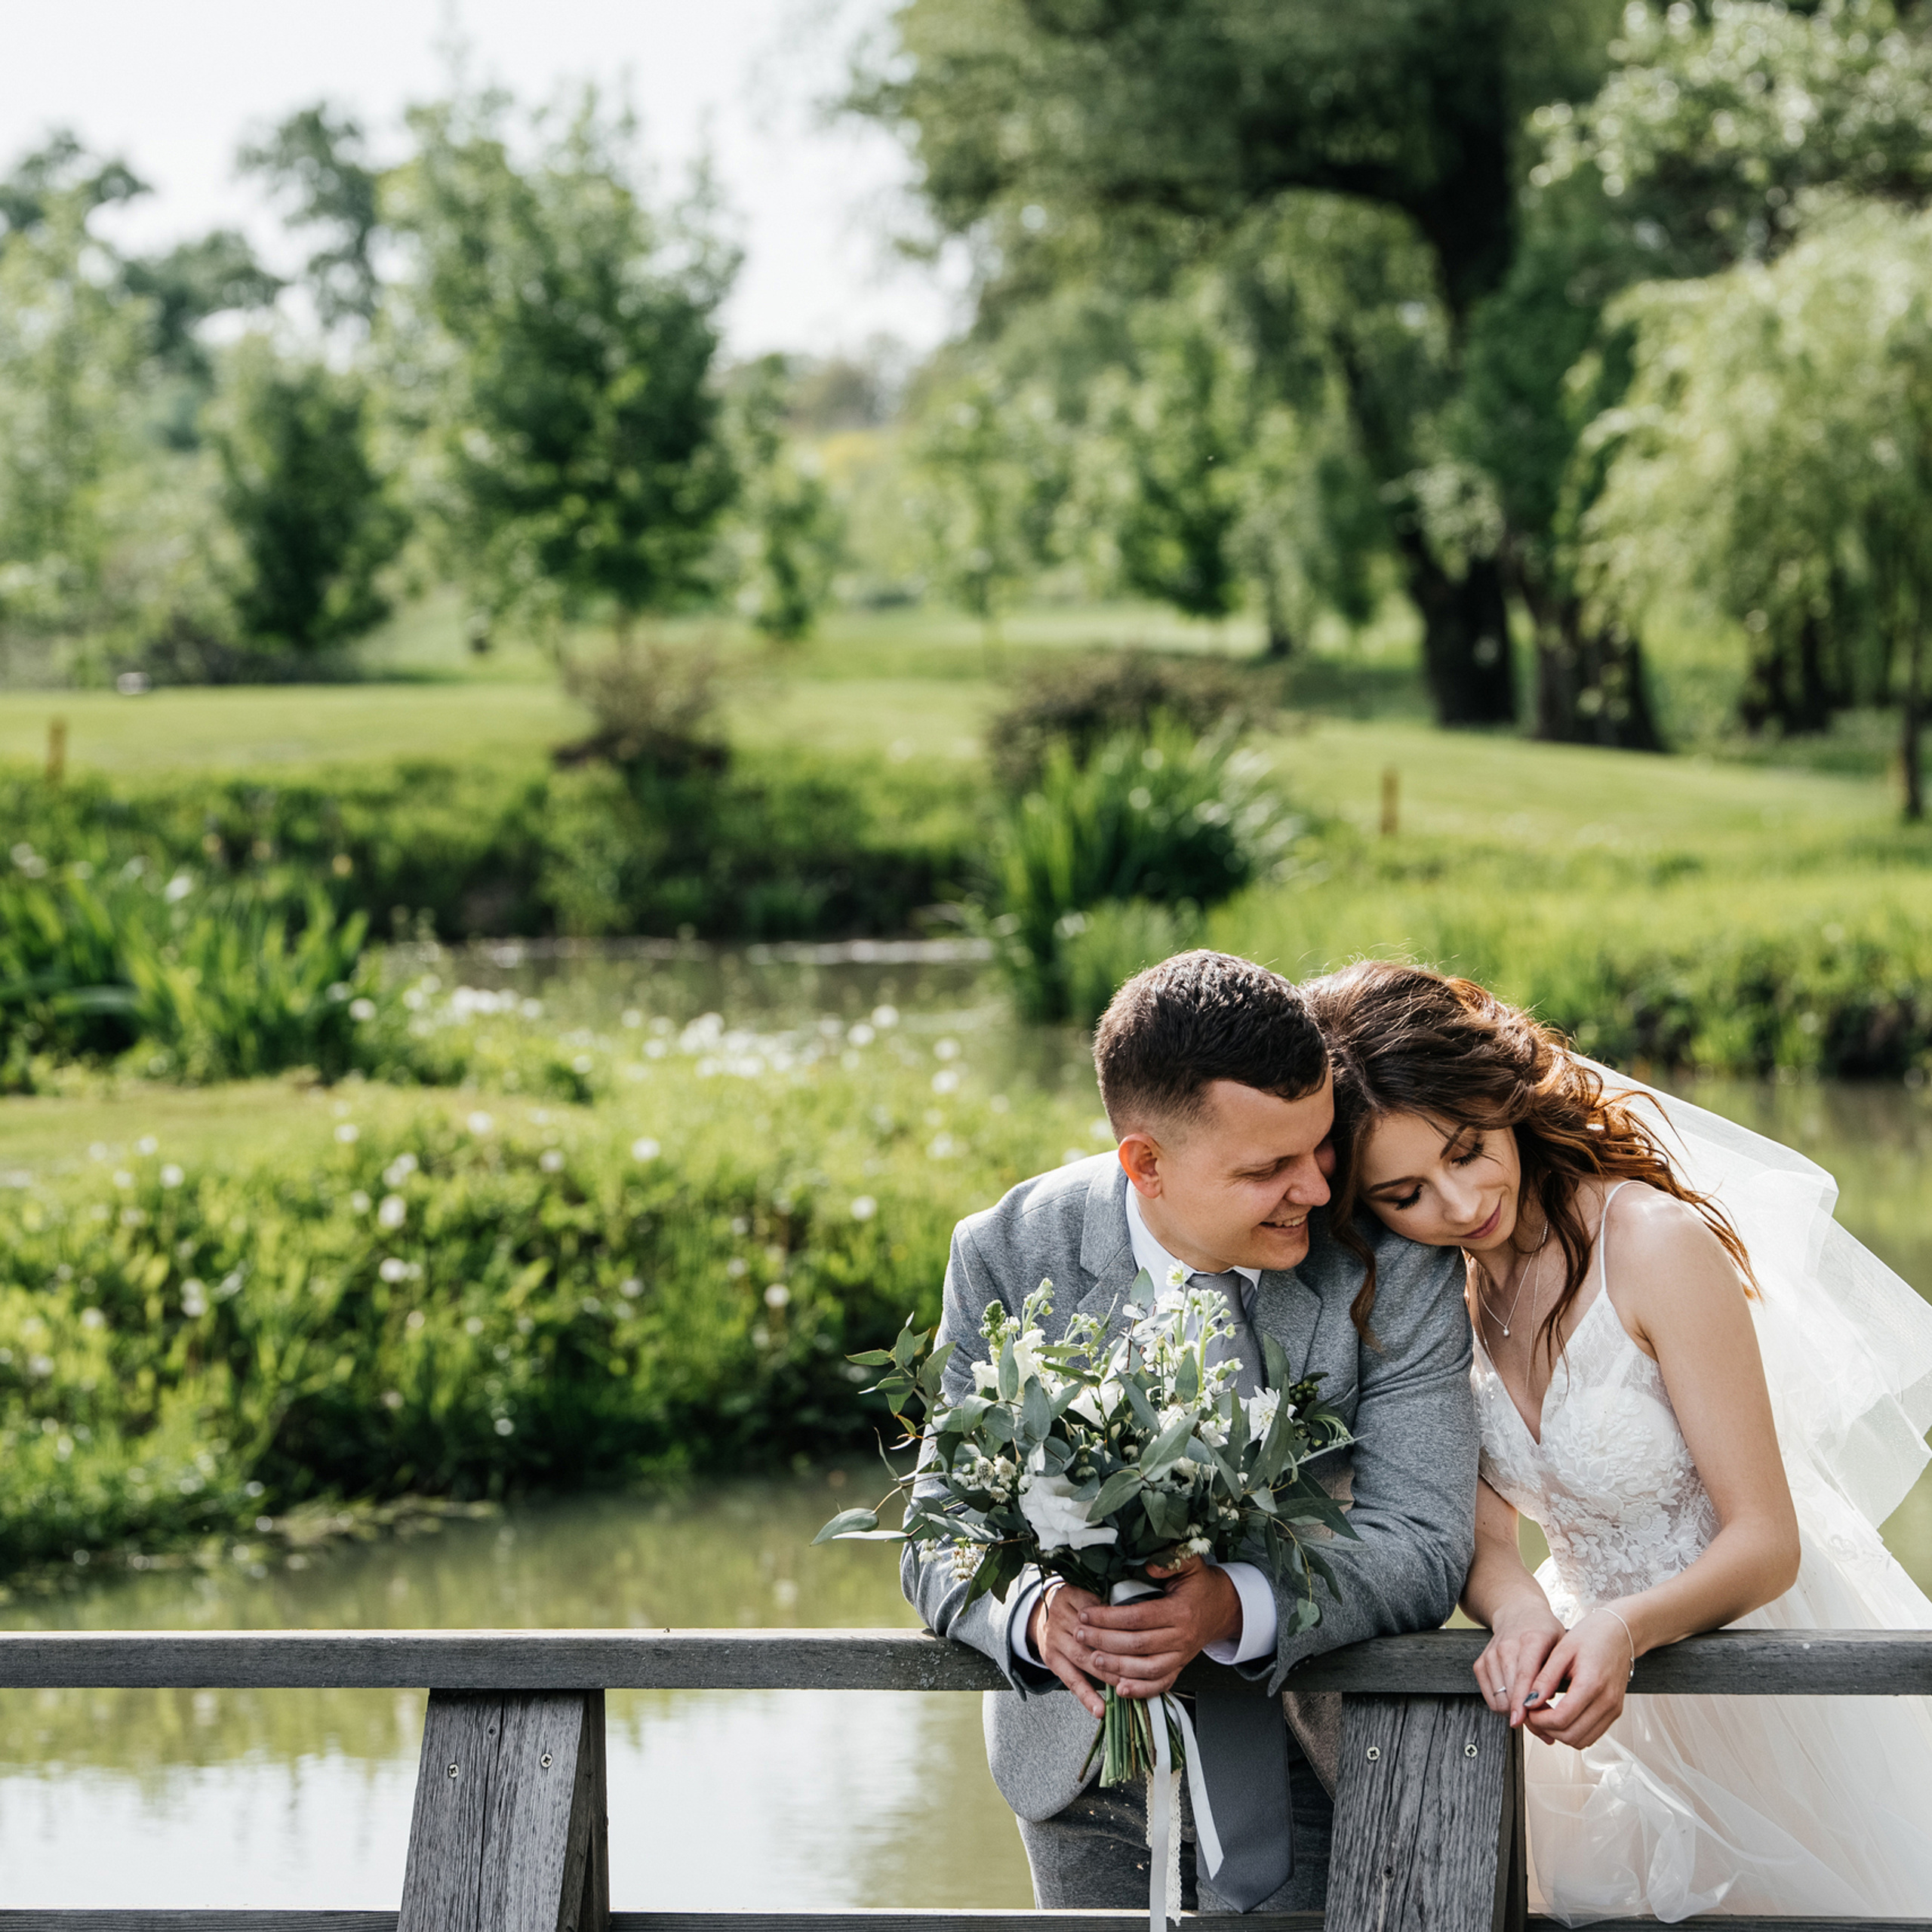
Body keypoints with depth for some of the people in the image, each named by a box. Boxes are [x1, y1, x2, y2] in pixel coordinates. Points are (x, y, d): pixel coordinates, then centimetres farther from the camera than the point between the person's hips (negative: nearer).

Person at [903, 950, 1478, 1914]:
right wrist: (1036, 1614, -41)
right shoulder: (1010, 1255, -19)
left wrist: (1235, 1607, -44)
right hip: (1082, 1767, 2)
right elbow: (941, 1543, -17)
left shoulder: (1393, 1263, -22)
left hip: (1297, 1757, -2)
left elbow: (1425, 1549, -25)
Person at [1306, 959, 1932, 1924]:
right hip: (1607, 1676, 5)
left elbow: (1766, 1540, -23)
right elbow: (1480, 1534, -7)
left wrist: (1629, 1627, -42)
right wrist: (1520, 1612, -30)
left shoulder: (1657, 1246, -26)